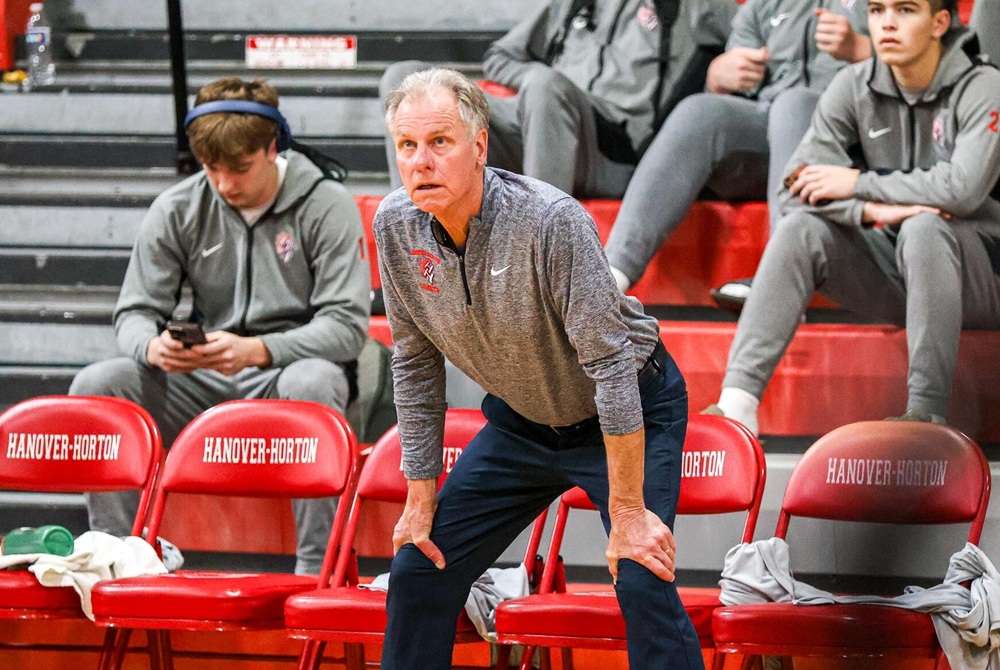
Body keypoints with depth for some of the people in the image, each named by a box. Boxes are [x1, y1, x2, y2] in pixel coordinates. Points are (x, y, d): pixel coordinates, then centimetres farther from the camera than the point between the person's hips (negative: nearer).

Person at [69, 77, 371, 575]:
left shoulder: (326, 206, -8)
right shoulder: (177, 209, 2)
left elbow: (348, 327, -15)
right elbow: (134, 312, 3)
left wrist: (256, 350, -32)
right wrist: (152, 347, -25)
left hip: (289, 371, -4)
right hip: (204, 383, 4)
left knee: (313, 382, -40)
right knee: (95, 385, -21)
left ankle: (317, 569, -32)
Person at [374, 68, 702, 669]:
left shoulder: (551, 220, -32)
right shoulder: (396, 226, -14)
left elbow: (610, 363, -29)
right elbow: (417, 364, 0)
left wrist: (627, 514, -28)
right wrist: (421, 496, 1)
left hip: (629, 412, -6)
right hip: (523, 420, 6)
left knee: (642, 579, -22)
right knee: (419, 568, 4)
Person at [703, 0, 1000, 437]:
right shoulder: (855, 87, 2)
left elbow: (963, 188, -25)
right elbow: (797, 188, -6)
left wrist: (859, 184, -16)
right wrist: (869, 209, -24)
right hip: (891, 277, 4)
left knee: (924, 226, -34)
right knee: (802, 228, -19)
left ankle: (928, 412, -34)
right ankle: (739, 397, -30)